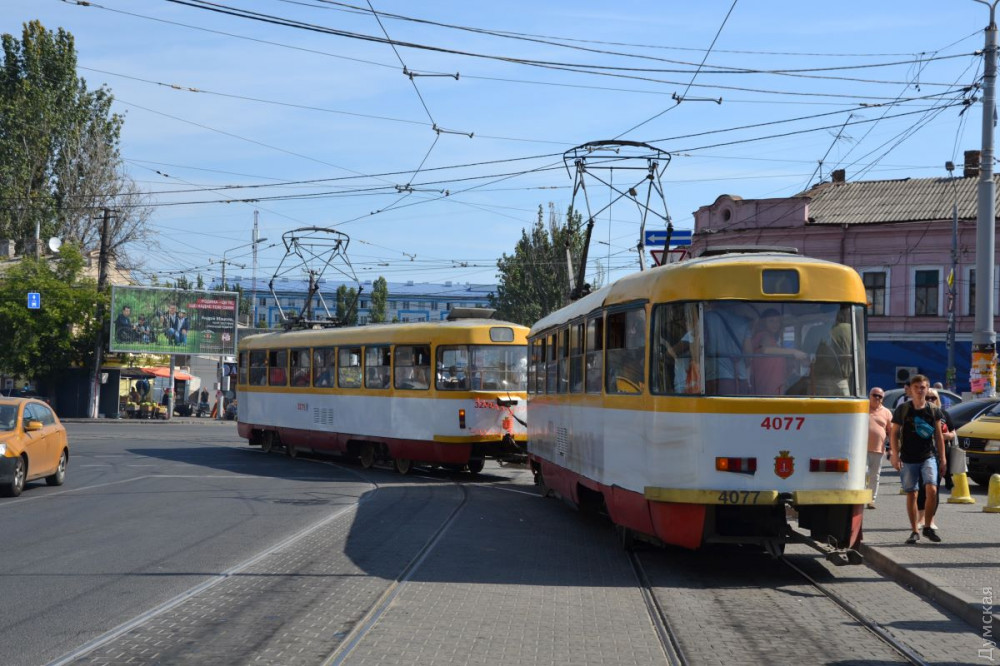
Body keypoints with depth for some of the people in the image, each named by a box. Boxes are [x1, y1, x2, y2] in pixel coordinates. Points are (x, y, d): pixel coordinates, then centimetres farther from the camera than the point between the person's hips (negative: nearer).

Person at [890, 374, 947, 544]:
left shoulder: (934, 410, 5)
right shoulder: (903, 409, 1)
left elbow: (939, 435, 11)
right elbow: (894, 434, 4)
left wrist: (942, 457, 8)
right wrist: (895, 456, -4)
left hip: (928, 456, 0)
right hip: (908, 459, 0)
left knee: (932, 489, -16)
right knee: (911, 494, 3)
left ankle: (928, 526, -1)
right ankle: (914, 531, 13)